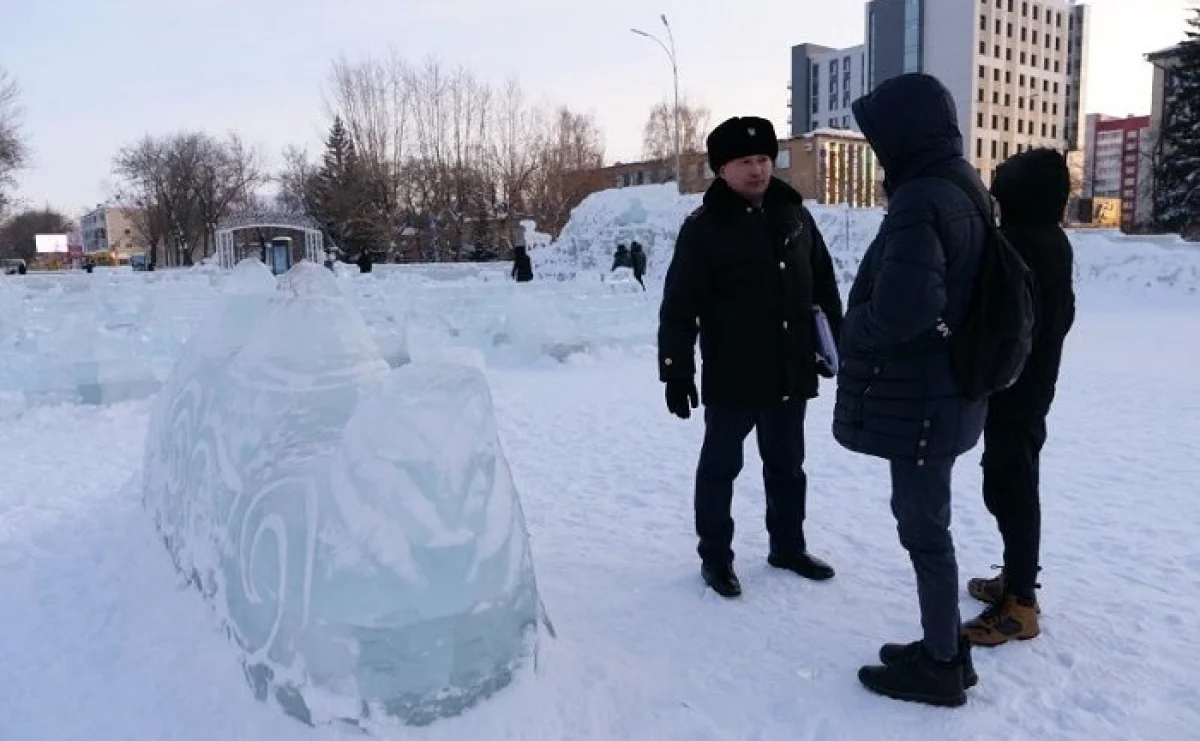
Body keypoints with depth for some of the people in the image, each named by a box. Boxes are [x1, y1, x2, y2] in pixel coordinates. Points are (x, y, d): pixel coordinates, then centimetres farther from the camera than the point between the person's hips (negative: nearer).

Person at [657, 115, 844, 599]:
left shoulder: (794, 215, 6)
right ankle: (715, 556, 22)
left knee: (787, 465, 17)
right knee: (720, 467, 8)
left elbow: (824, 285, 15)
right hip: (730, 377, -5)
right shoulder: (703, 228, -10)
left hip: (791, 373, 5)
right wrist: (676, 371, -14)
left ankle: (788, 546, 35)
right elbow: (678, 307, -11)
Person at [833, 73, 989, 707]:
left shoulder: (919, 201, -20)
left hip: (918, 396, -10)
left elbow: (902, 307, -31)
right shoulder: (964, 188, 12)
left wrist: (851, 330, -11)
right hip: (946, 387, 10)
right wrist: (860, 328, 12)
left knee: (923, 528, 3)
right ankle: (945, 647, 32)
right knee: (924, 519, 19)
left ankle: (940, 666, 18)